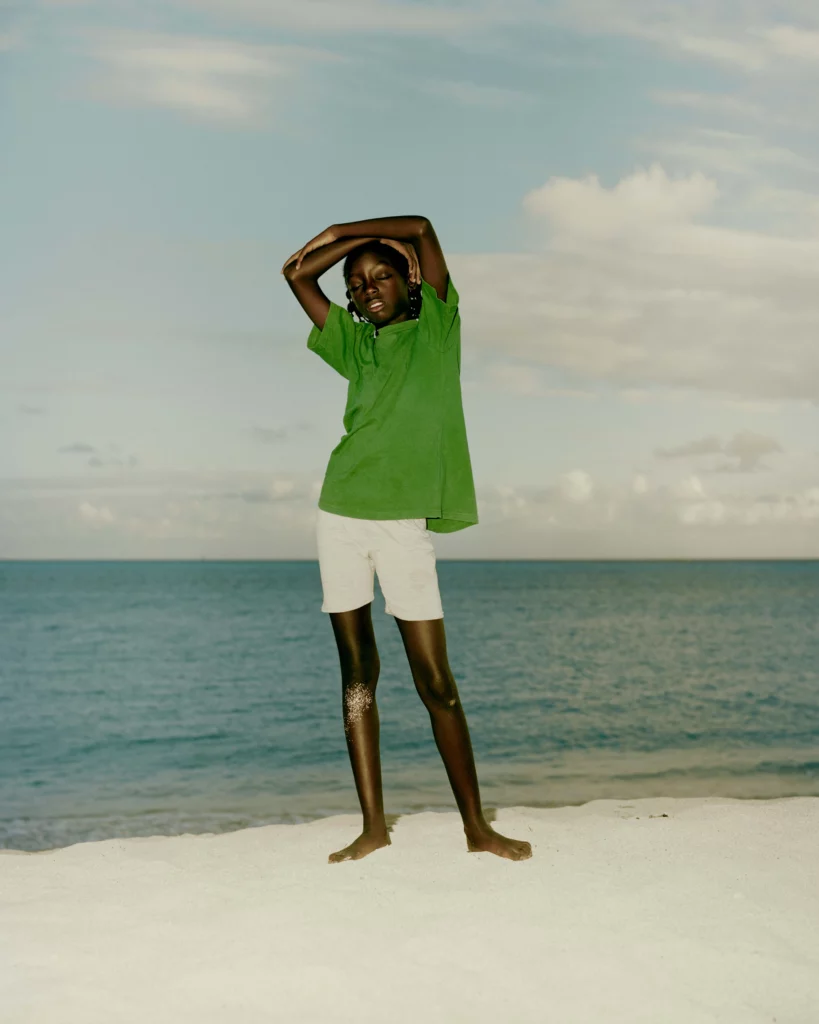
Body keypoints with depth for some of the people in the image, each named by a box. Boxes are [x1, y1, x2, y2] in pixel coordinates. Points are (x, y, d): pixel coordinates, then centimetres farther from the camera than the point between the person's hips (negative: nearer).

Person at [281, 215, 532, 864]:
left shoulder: (437, 327, 8)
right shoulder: (355, 345, 15)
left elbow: (422, 229, 1)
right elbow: (297, 273, 17)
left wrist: (340, 231, 10)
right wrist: (348, 247, 16)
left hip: (405, 523, -4)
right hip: (342, 517, 4)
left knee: (436, 680, -3)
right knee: (357, 671, 5)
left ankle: (476, 826, 7)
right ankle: (374, 826, 11)